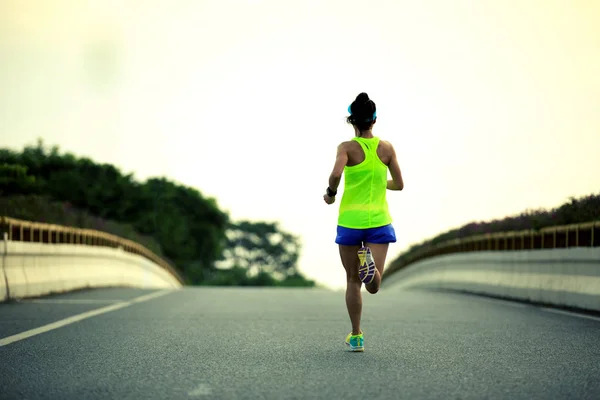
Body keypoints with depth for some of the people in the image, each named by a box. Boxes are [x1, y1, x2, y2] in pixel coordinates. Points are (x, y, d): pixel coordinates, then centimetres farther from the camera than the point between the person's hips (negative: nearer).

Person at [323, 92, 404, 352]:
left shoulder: (347, 147, -5)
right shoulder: (386, 148, 4)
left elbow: (336, 174, -25)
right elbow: (399, 184, 9)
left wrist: (331, 193, -5)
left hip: (350, 220, -1)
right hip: (379, 221, 1)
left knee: (353, 280, 15)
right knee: (373, 287, -4)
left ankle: (356, 337, 18)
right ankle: (368, 261, -39)